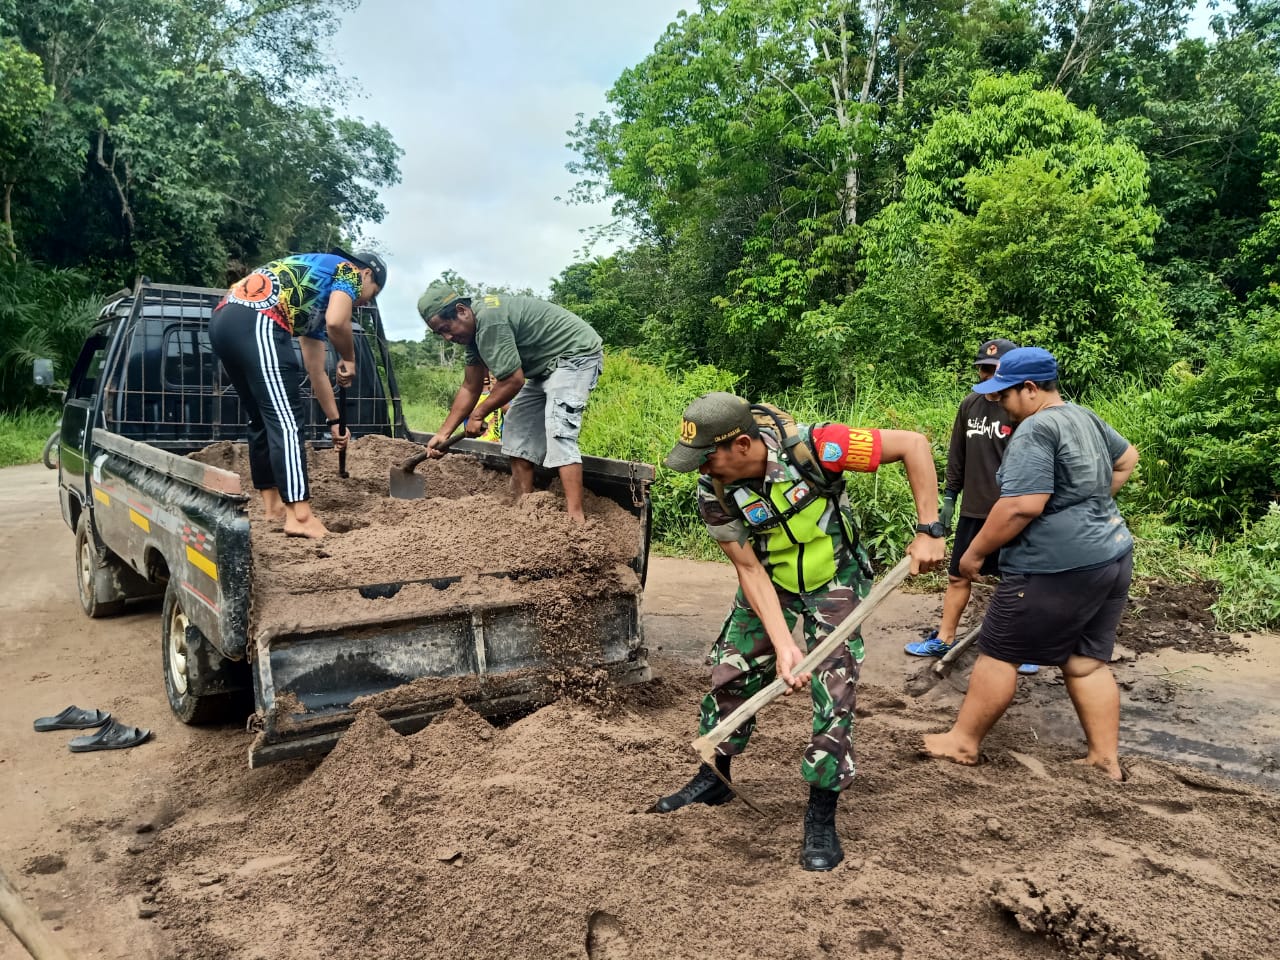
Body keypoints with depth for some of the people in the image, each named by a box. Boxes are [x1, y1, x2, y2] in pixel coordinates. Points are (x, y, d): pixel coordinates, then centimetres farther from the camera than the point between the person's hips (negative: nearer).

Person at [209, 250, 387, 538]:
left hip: (223, 321, 10)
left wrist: (334, 421, 41)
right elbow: (336, 323, -10)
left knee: (262, 420, 19)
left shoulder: (317, 302, 35)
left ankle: (273, 508, 27)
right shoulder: (348, 270, 13)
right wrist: (349, 361, 9)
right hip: (256, 322, -10)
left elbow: (316, 372, 37)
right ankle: (300, 516, -10)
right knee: (286, 420, -8)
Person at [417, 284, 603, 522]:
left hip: (577, 354, -11)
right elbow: (470, 388, 11)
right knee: (516, 429, 9)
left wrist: (477, 416, -9)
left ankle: (575, 517, -30)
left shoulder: (489, 321, -26)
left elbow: (513, 381, -24)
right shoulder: (475, 329, 6)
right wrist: (443, 433, 8)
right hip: (546, 366, 11)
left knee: (558, 433, -24)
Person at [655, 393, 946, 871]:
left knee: (834, 693, -8)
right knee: (730, 674, 6)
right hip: (769, 585, 3)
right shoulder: (713, 494, -22)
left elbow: (913, 444, -26)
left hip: (834, 583, -3)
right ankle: (712, 779, 31)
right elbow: (750, 571, -17)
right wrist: (784, 645, -26)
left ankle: (821, 818, 10)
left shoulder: (810, 447, -33)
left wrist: (929, 531, -27)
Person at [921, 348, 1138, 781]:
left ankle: (963, 741, 16)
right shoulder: (1084, 416, 12)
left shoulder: (1035, 429, -17)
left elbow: (1023, 506, -25)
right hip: (1112, 556, 9)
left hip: (1058, 568, -9)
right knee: (1087, 662, 16)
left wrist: (975, 553, -15)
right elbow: (1127, 457, 29)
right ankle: (1106, 759, 21)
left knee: (998, 653, 4)